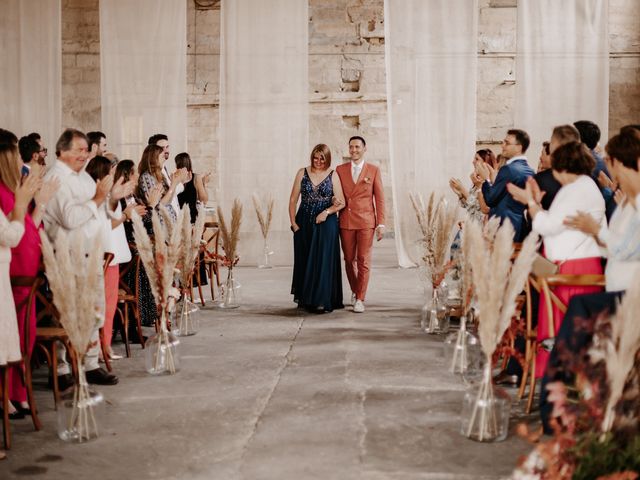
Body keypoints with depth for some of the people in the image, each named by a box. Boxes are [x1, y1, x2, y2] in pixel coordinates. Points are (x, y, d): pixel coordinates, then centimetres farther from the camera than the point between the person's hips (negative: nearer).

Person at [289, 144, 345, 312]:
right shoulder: (302, 173, 6)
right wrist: (293, 222, -3)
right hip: (304, 225, 2)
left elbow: (341, 202, -2)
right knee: (304, 261, 6)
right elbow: (293, 200, 6)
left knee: (323, 261, -4)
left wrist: (326, 212, -17)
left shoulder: (333, 175, 1)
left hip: (325, 224, -2)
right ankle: (304, 299, 18)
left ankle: (322, 300, 0)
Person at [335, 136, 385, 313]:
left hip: (366, 221, -2)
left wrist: (381, 224, -2)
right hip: (346, 221, 2)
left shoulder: (374, 170, 5)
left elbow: (379, 198, 3)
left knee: (363, 260, -4)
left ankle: (360, 299, 2)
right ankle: (355, 290, 29)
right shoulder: (340, 170, 9)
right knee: (349, 260, 9)